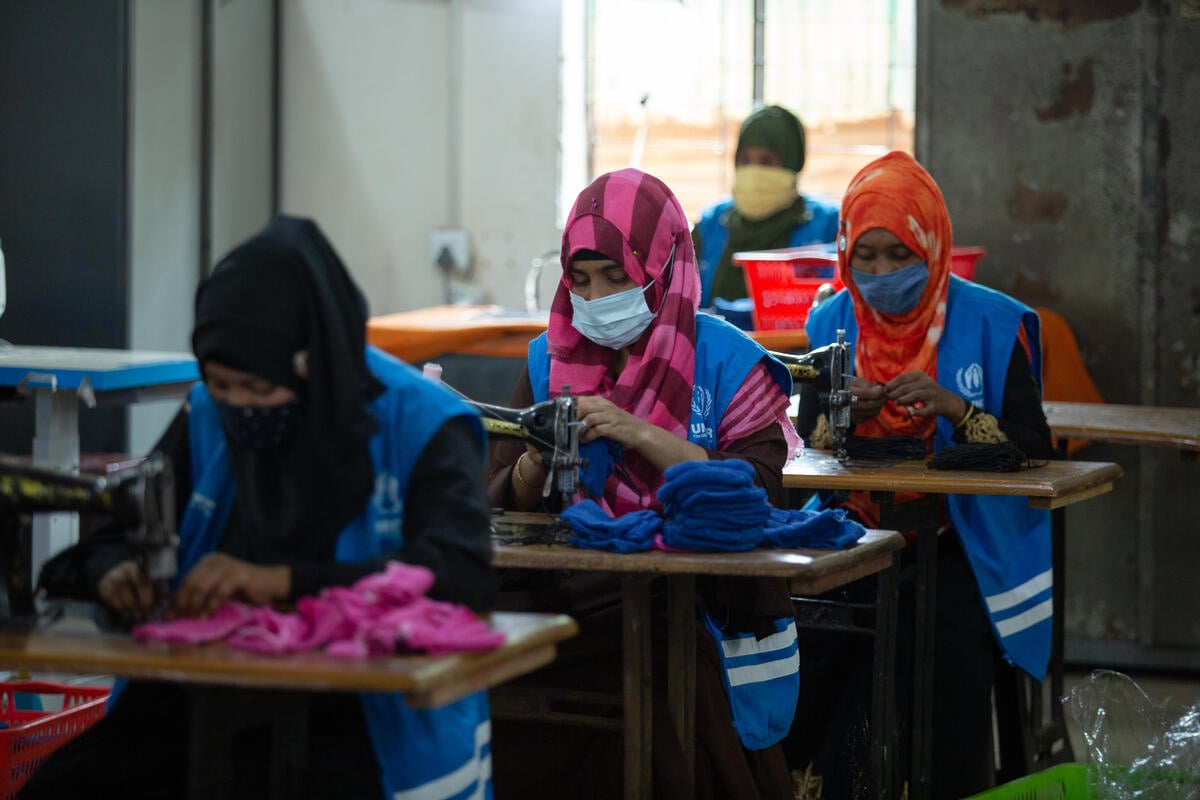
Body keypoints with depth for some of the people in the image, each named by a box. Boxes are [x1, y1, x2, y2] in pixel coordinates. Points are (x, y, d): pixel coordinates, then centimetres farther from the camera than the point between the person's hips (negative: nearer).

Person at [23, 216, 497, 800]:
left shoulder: (421, 426, -7)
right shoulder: (206, 419, 8)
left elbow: (464, 574, -21)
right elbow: (115, 537, 14)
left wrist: (282, 581, -30)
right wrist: (114, 575, -12)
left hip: (360, 724, -4)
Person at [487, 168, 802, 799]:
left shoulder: (724, 359, 3)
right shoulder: (551, 358, 13)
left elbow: (758, 489, -9)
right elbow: (503, 506, 12)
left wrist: (640, 434, -15)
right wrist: (537, 462, -11)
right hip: (562, 591, 4)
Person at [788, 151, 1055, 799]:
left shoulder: (990, 325, -1)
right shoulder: (833, 323, 9)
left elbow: (1035, 454, -5)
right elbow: (803, 462, 9)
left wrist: (955, 409, -20)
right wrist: (841, 419, -13)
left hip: (957, 547, -2)